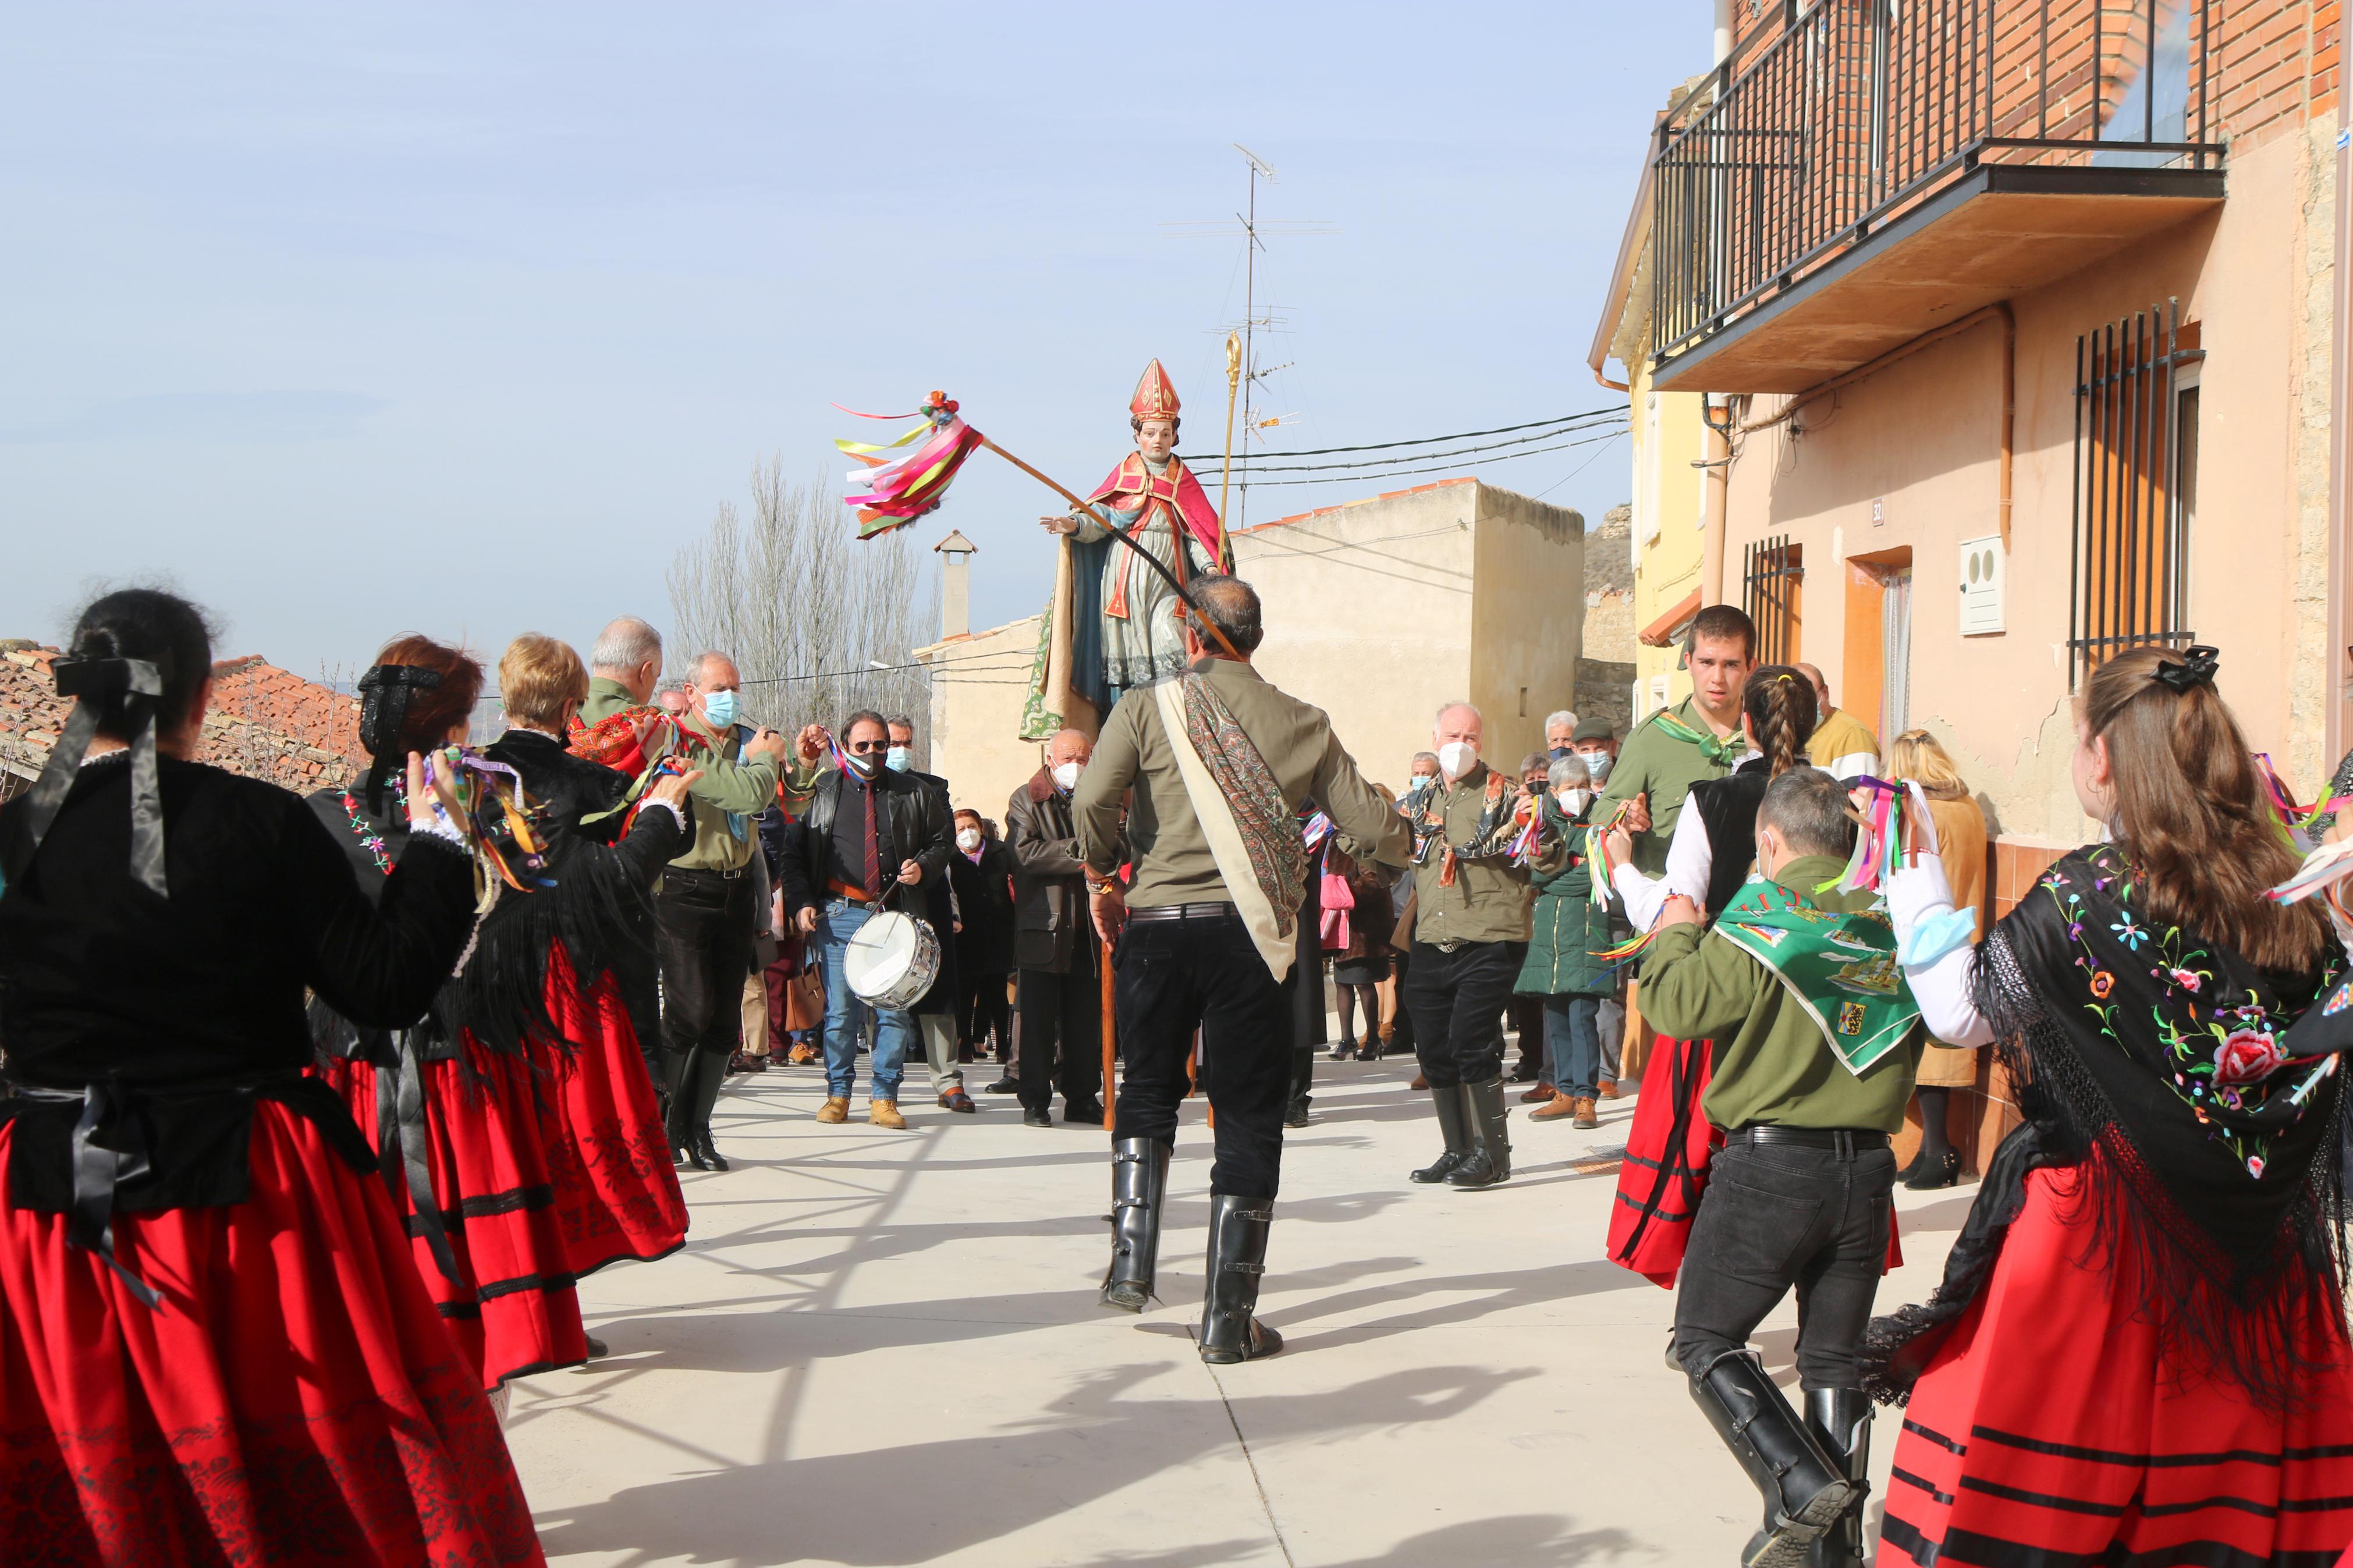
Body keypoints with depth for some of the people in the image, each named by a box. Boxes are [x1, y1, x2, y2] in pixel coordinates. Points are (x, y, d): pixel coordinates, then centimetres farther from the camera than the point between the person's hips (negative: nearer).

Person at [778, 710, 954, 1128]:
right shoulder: (819, 791, 9)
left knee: (893, 1010, -2)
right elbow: (794, 853, 9)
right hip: (839, 914, 0)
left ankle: (884, 1098, 6)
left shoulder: (915, 794, 11)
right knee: (840, 1009, 1)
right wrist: (801, 902, -2)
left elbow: (942, 843, 17)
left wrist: (923, 867, -3)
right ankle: (838, 1094, 13)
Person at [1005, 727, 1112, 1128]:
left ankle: (1083, 1097, 13)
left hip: (1087, 926, 4)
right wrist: (1076, 854, -17)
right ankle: (1035, 1099, 4)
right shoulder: (1027, 800, 3)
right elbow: (1023, 851, -12)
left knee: (1086, 1015, 6)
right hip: (1043, 925, -4)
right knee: (1037, 1015, -2)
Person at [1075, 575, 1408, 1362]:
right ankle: (1228, 1318, 4)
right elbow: (1370, 824, 4)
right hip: (1252, 934, 0)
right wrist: (1405, 840, 28)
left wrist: (1100, 881, 5)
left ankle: (1132, 1258, 8)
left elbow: (1091, 804, -13)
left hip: (1156, 926, 0)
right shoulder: (1302, 723, 5)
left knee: (1146, 1093, 22)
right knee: (1249, 1119, 5)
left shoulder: (1147, 709, 0)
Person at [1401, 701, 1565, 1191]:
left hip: (1486, 943, -6)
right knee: (1434, 1052, 7)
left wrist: (1535, 829, -28)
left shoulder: (1503, 793, -2)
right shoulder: (1424, 802, 16)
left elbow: (1547, 861, -8)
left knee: (1471, 1045, -13)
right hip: (1431, 945, 6)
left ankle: (1491, 1154, -3)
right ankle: (1458, 1150, 20)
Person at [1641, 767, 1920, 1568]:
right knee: (1835, 1358, 13)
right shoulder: (1893, 919, 3)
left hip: (1773, 1165, -5)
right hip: (1867, 1169, 5)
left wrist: (1676, 933, 3)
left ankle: (1799, 1482, -12)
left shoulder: (1763, 916, -11)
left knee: (1706, 1338, 6)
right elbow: (1929, 1027, 14)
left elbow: (1678, 1004, -14)